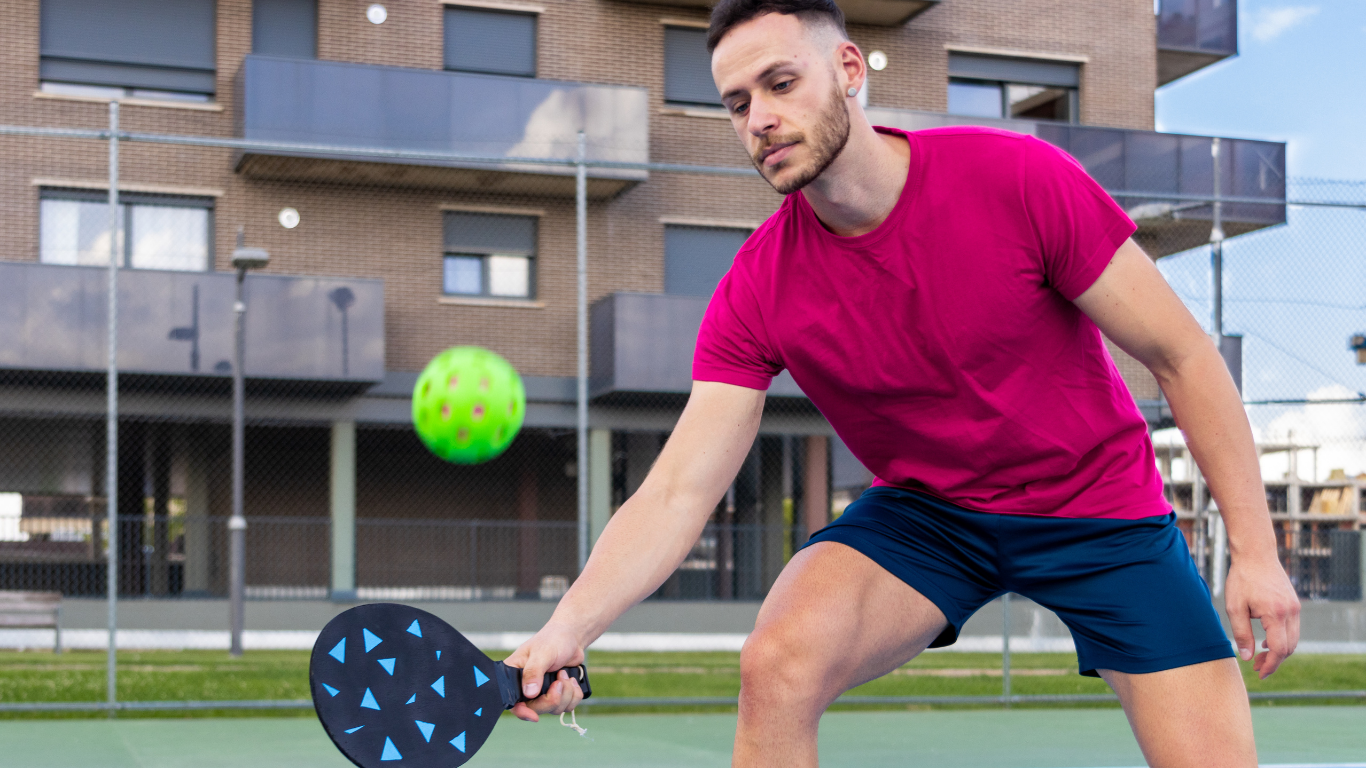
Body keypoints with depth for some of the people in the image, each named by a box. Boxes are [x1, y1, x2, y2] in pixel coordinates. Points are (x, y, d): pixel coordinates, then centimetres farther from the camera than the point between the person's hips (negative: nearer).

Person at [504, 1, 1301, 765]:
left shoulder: (1019, 178, -22)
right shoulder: (757, 292, -15)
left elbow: (1183, 357, -14)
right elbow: (678, 492, -18)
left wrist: (1255, 548, -16)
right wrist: (569, 627, -33)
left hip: (1099, 506, -1)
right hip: (924, 508, 1)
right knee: (777, 666, -25)